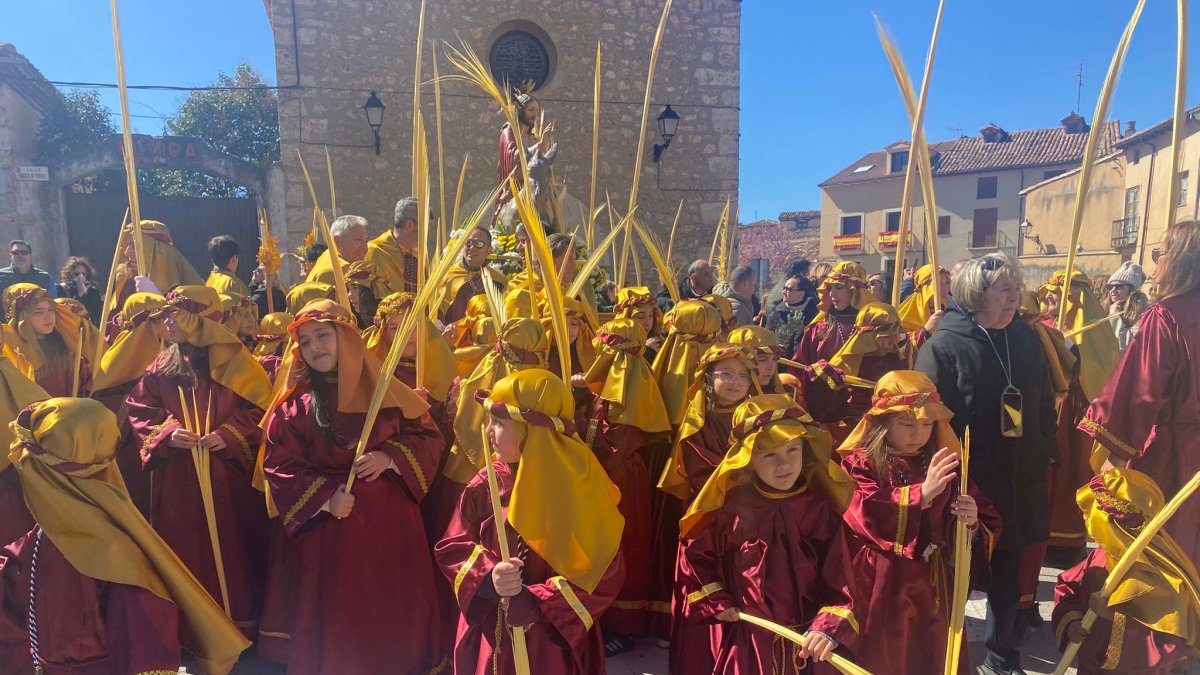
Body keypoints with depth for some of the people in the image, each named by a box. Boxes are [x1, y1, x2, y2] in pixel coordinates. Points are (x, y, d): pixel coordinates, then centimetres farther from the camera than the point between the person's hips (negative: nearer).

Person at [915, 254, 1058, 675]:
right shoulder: (944, 346, -12)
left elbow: (1044, 405, 15)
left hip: (1021, 479, 5)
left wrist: (1045, 457, 12)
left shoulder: (1026, 340, 6)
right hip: (968, 480, -5)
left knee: (1011, 565, 16)